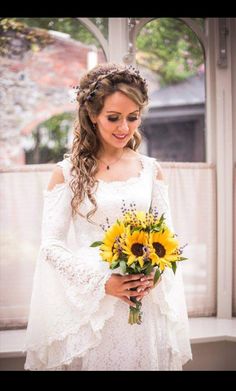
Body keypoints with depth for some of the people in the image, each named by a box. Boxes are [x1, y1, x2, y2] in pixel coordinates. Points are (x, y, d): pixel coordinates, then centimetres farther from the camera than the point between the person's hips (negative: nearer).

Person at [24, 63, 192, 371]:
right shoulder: (67, 172, -4)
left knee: (144, 359, 12)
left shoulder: (151, 169, 5)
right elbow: (51, 245, -6)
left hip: (147, 299, 3)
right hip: (89, 301, -2)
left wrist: (153, 276, -10)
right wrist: (102, 282, -15)